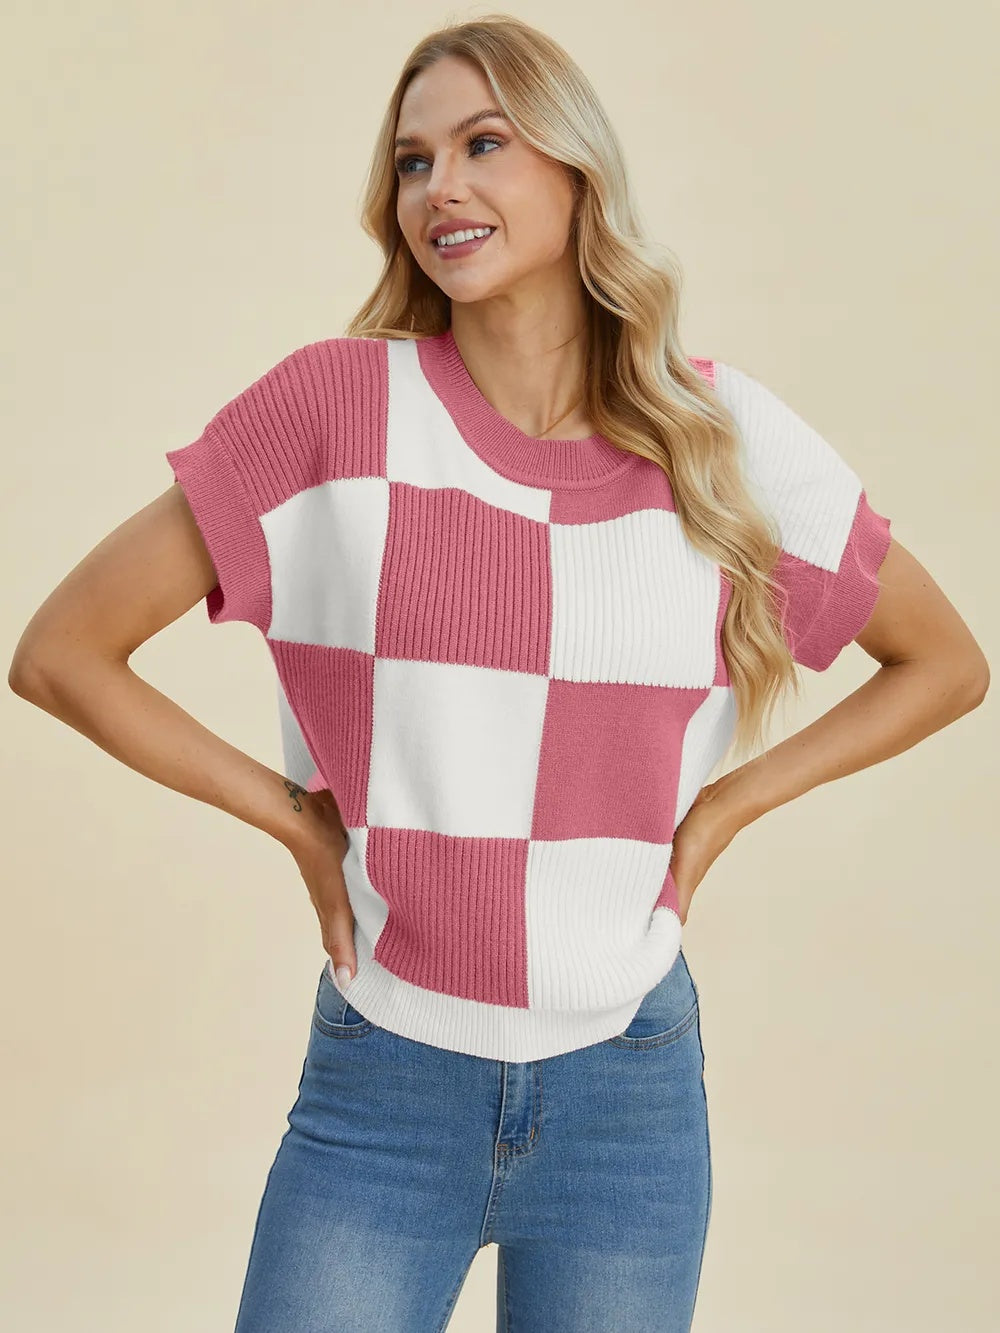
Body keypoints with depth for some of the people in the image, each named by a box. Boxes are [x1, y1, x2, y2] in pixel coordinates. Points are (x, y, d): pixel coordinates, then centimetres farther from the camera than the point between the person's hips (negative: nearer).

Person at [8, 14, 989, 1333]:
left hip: (628, 1089, 2)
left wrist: (724, 806, 1)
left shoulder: (723, 433, -2)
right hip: (381, 1085, -1)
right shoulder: (341, 404, -8)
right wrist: (296, 819, -5)